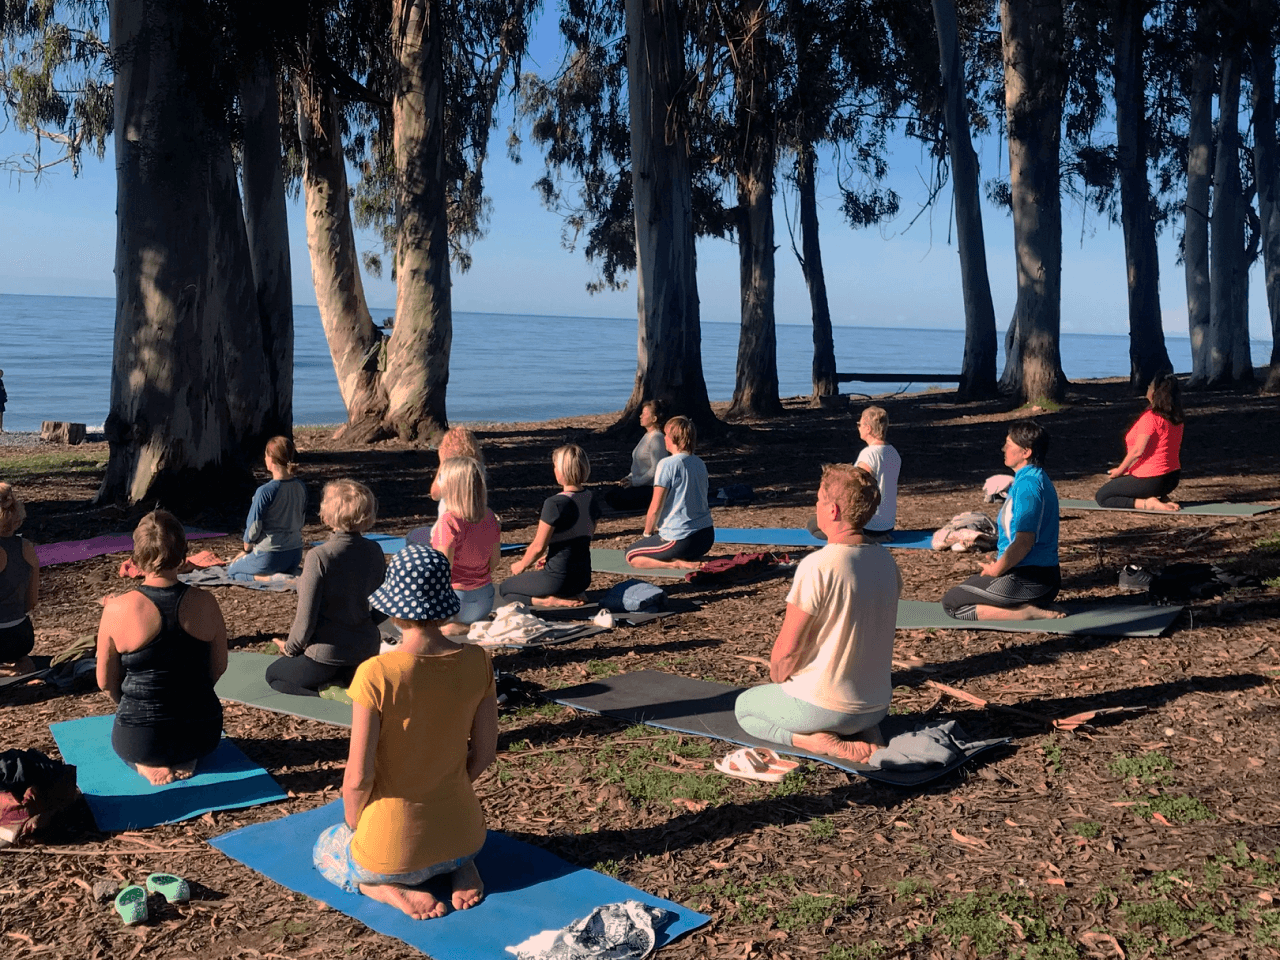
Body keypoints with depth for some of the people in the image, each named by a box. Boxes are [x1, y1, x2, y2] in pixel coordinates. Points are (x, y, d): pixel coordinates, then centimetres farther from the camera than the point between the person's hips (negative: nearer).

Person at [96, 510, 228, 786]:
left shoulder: (117, 610, -17)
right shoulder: (205, 603, -12)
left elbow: (106, 682, -5)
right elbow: (218, 667, 1)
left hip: (140, 740, -1)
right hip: (203, 735, 1)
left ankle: (148, 764, 5)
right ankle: (186, 760, 7)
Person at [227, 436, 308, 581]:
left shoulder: (265, 491, -22)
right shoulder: (301, 487, -2)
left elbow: (253, 527, -13)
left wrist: (247, 549, 7)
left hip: (270, 556, -7)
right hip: (295, 555, 7)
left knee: (232, 570, 19)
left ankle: (270, 577, -6)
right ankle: (286, 574, 7)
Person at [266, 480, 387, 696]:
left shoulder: (319, 557, -22)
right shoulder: (375, 552, -5)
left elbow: (306, 618, -18)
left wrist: (291, 647, 2)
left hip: (329, 653, -6)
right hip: (367, 652, 6)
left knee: (273, 674, 21)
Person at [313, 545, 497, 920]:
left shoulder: (376, 674, -23)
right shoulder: (477, 662, -11)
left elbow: (358, 777, -18)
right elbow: (484, 754, -1)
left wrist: (352, 825, 3)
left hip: (393, 848, -4)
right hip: (462, 831, 4)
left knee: (325, 849, 30)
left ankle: (391, 890, 1)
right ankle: (463, 867, 9)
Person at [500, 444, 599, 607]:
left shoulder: (554, 504, -21)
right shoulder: (591, 500, 1)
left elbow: (538, 546, -16)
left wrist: (521, 565, 5)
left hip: (559, 579, -7)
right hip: (584, 579, 7)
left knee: (506, 588, 16)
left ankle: (554, 600, -5)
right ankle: (573, 595, 8)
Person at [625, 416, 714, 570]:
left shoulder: (667, 465, -13)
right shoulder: (700, 464, 10)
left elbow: (655, 508, -15)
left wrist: (648, 532, 3)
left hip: (681, 538, -8)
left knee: (631, 555, 11)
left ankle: (676, 564, -9)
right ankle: (692, 559, 10)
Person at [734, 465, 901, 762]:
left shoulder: (817, 566, -24)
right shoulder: (885, 560, -2)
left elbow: (786, 649, -19)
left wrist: (777, 679, 2)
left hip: (823, 708, -6)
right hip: (877, 705, 6)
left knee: (744, 706, 21)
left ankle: (815, 741, -2)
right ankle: (864, 732, 8)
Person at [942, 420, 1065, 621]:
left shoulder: (1027, 484, -20)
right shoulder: (1038, 478, 13)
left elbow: (1024, 542, -26)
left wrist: (997, 569, -12)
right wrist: (997, 566, 13)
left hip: (1029, 580, -10)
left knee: (951, 603, -5)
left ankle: (1028, 612, -11)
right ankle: (1034, 606, 8)